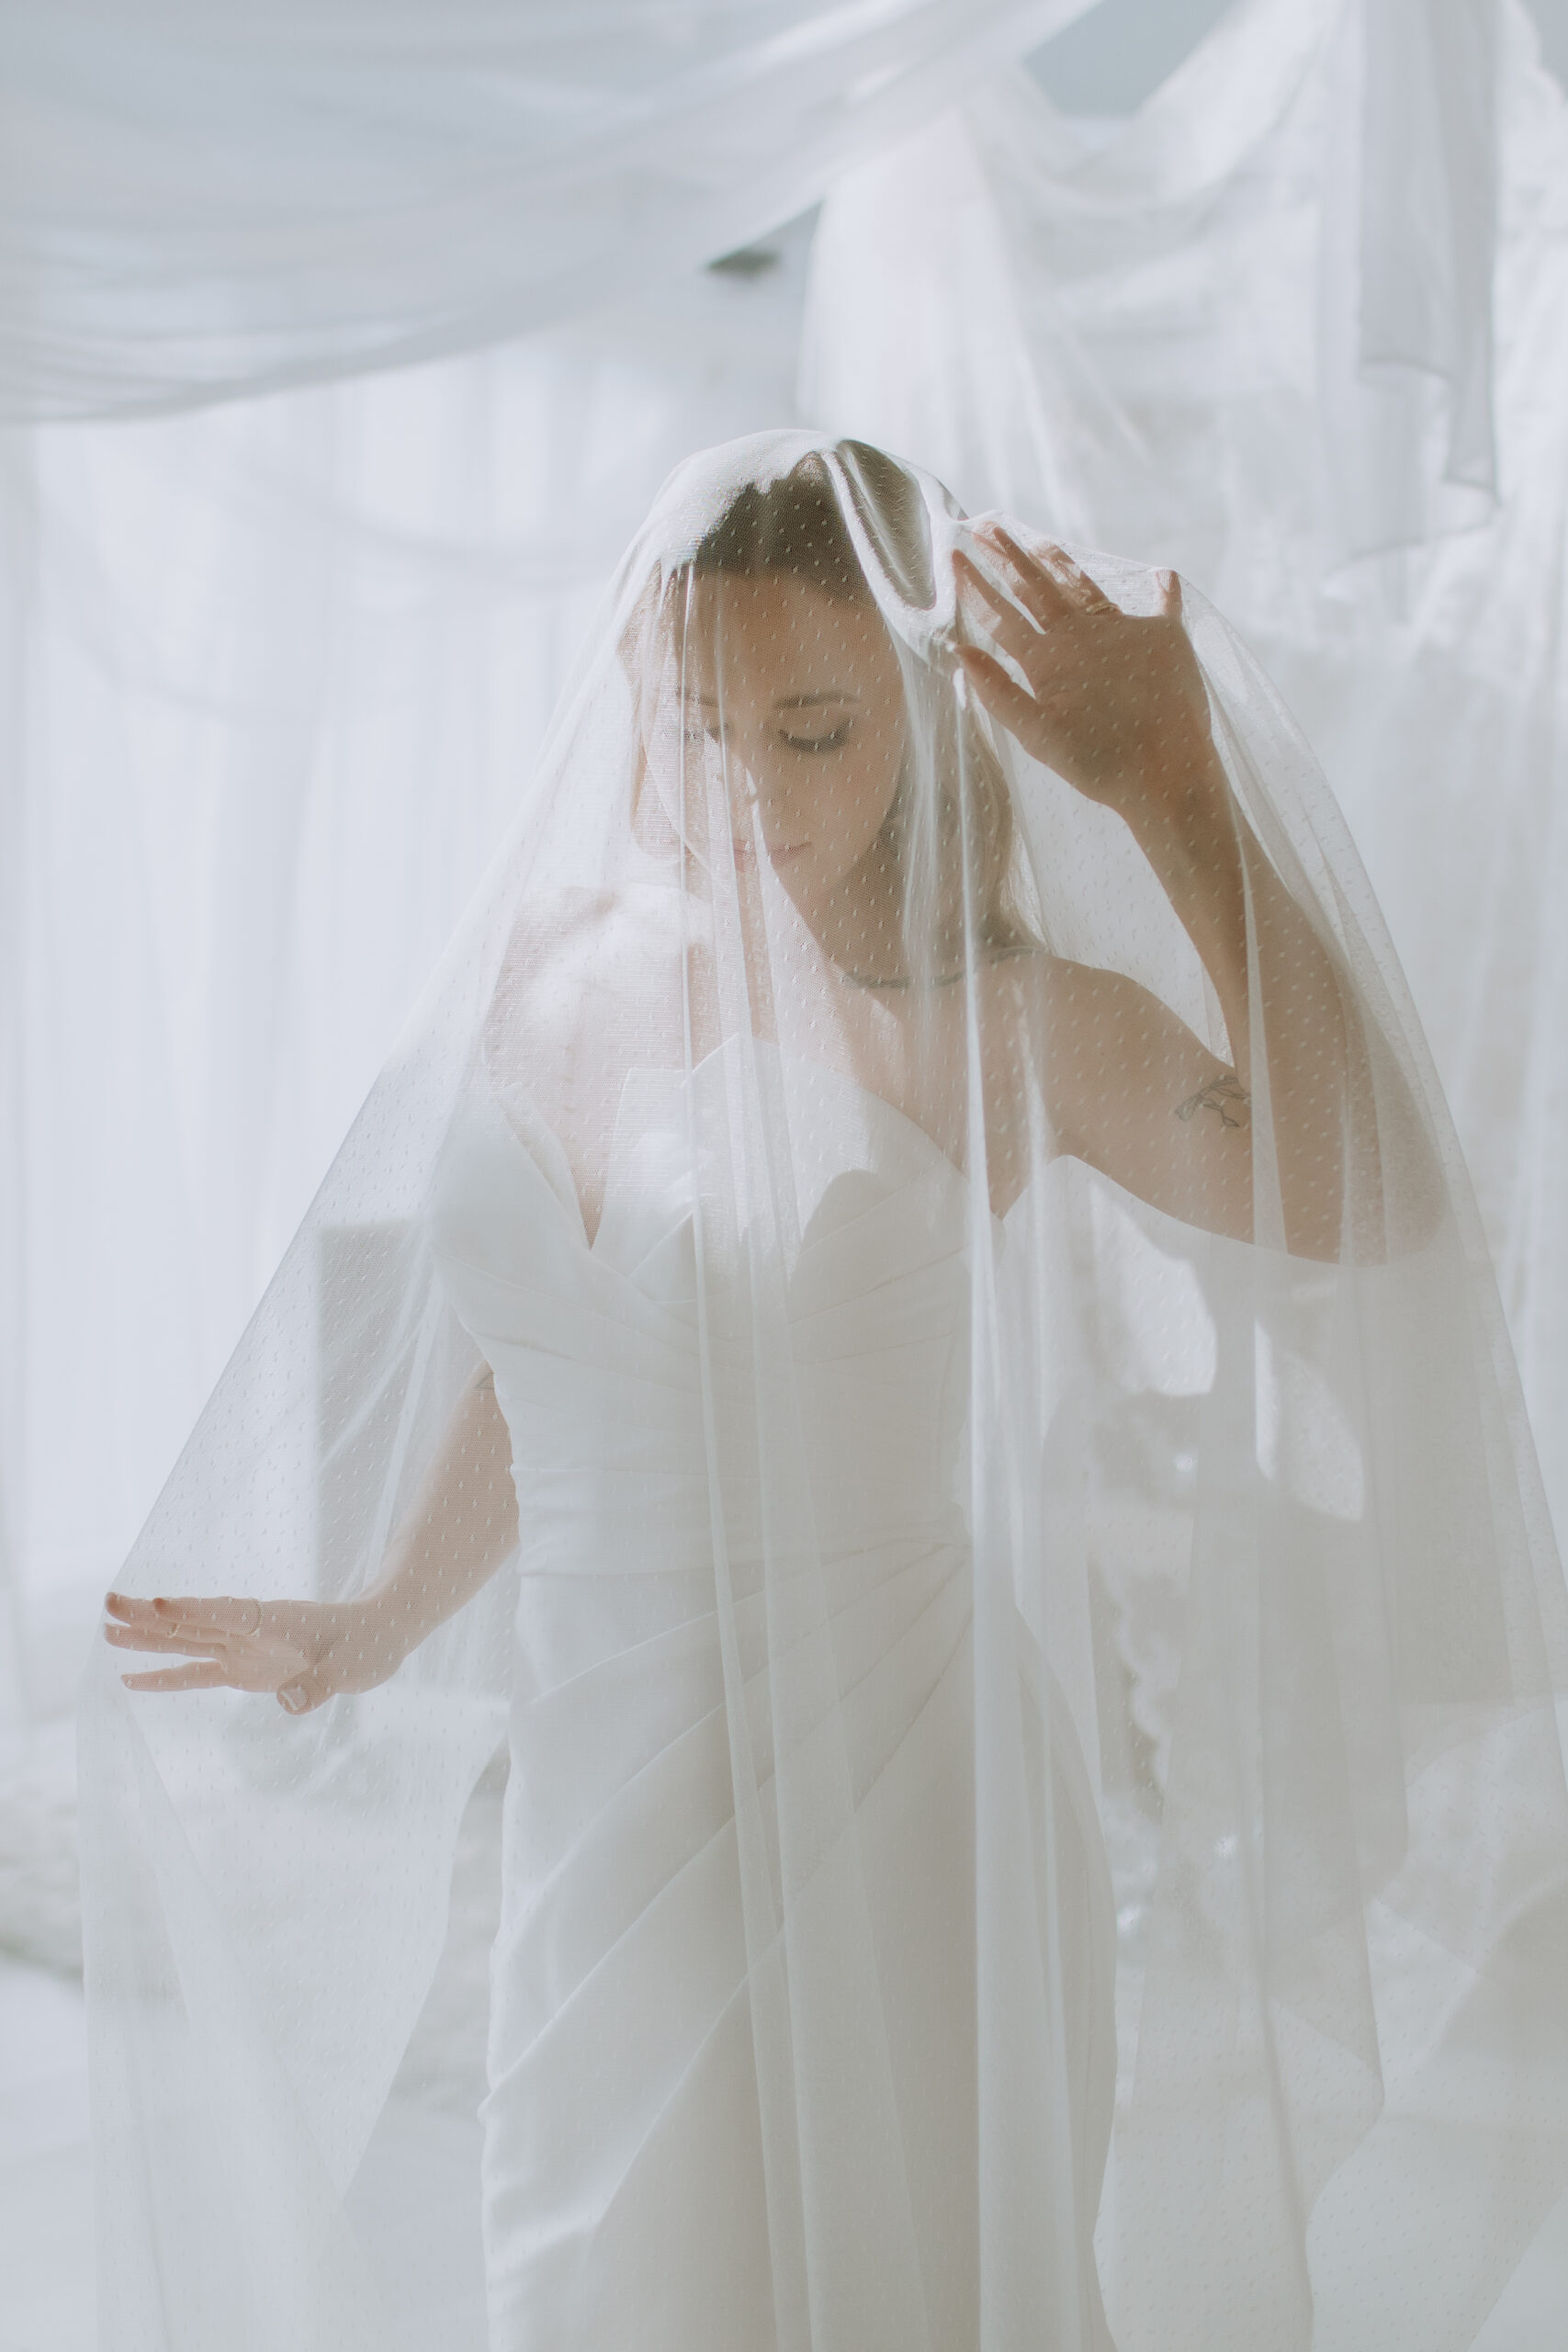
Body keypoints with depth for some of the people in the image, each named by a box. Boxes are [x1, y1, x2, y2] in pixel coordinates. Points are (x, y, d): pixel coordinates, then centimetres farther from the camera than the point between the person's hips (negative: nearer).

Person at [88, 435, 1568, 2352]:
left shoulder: (996, 1026, -10)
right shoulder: (551, 970, 3)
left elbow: (1362, 1204, -28)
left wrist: (1176, 792, -30)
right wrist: (370, 1630, 24)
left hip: (898, 1819, -4)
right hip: (609, 1818, 5)